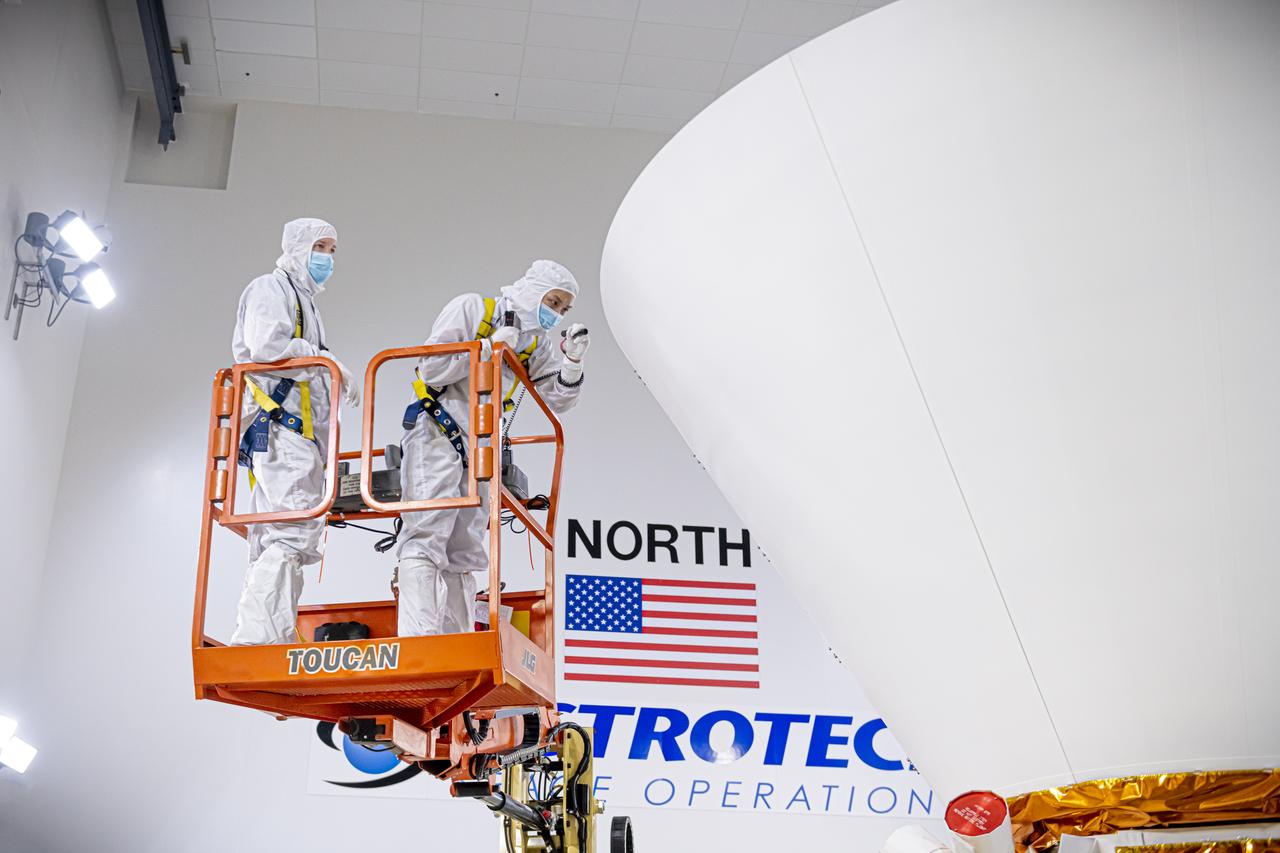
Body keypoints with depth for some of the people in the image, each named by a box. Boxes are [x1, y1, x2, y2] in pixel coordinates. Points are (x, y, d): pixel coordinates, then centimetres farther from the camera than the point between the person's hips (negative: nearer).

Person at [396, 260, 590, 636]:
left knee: (464, 554, 8)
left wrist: (573, 361, -13)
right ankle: (417, 642, -21)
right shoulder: (471, 308, -7)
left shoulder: (538, 343, 10)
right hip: (436, 434, -7)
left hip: (478, 449, 7)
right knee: (426, 541, -15)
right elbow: (431, 369, -14)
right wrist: (490, 346, -17)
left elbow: (557, 399, 4)